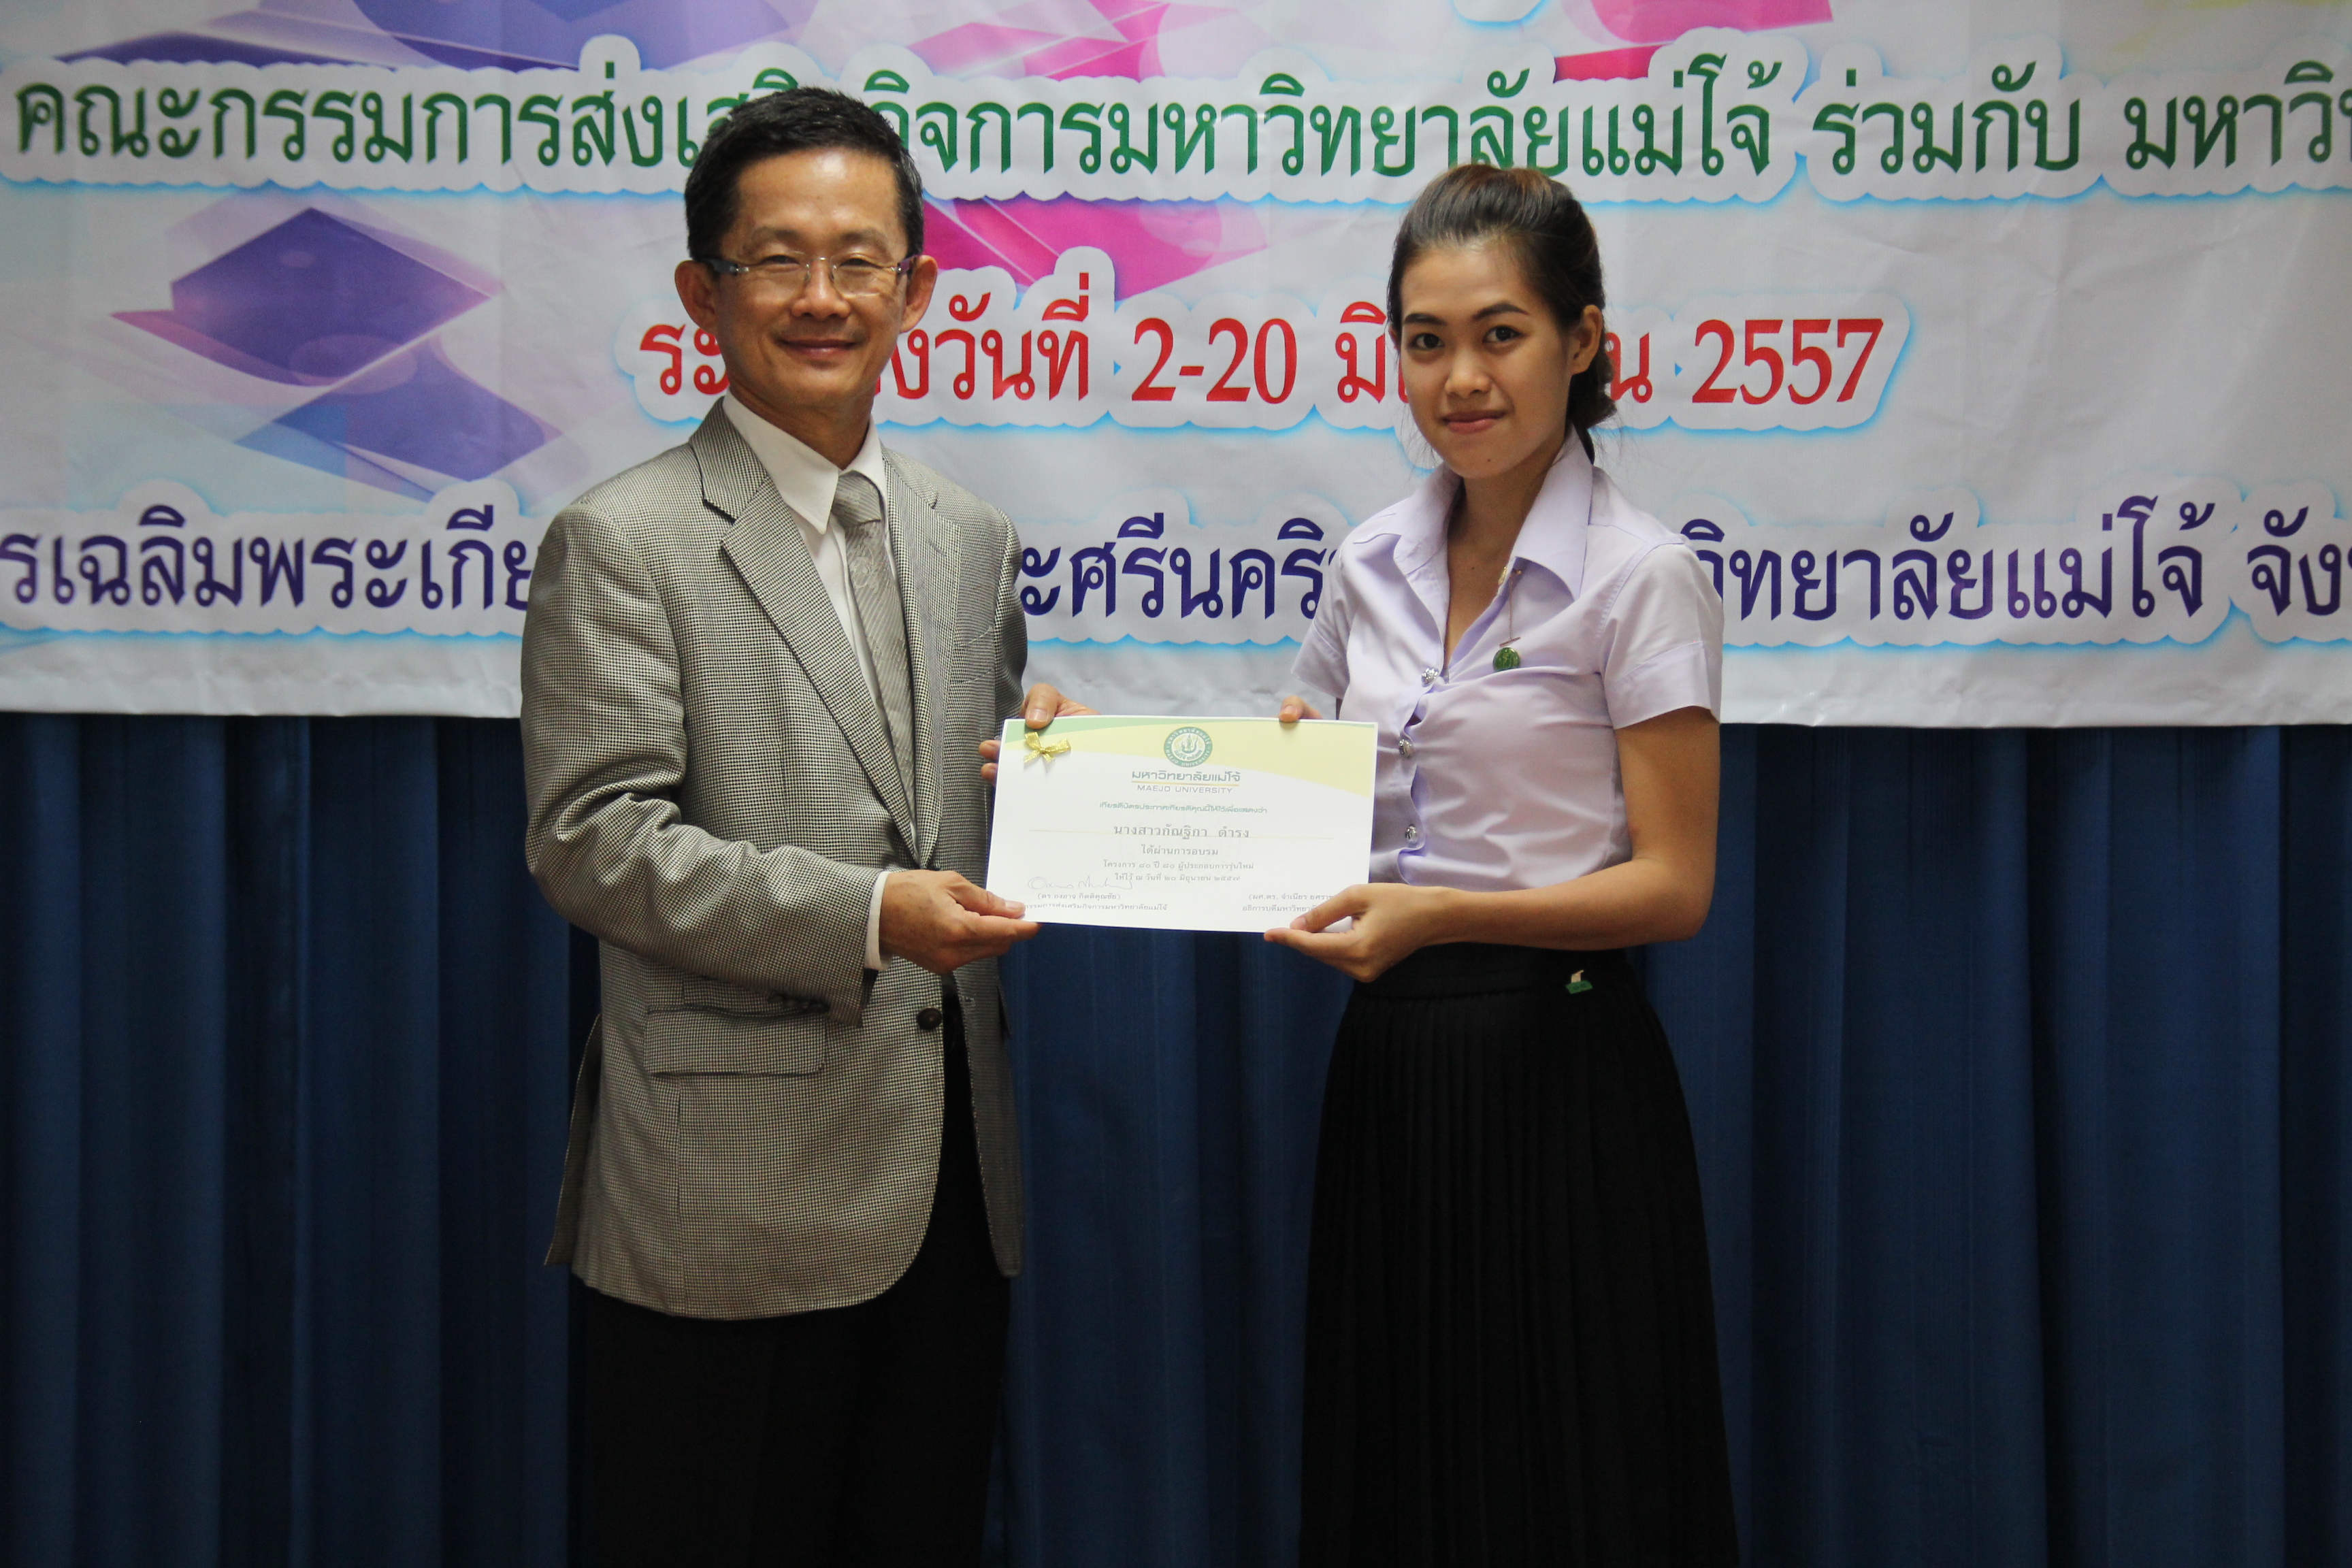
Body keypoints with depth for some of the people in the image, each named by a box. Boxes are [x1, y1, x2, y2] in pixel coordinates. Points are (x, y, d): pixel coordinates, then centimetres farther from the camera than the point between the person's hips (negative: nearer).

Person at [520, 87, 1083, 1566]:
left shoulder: (973, 539, 14)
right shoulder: (623, 543, -5)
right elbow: (595, 842, -13)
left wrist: (1045, 755, -2)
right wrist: (865, 916, -22)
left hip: (948, 1188, 6)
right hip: (736, 1200, -6)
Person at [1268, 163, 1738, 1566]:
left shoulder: (1639, 577, -10)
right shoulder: (1378, 565, 8)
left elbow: (1674, 887, -12)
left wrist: (1442, 914, -24)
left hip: (1556, 1073, -6)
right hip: (1393, 1062, 6)